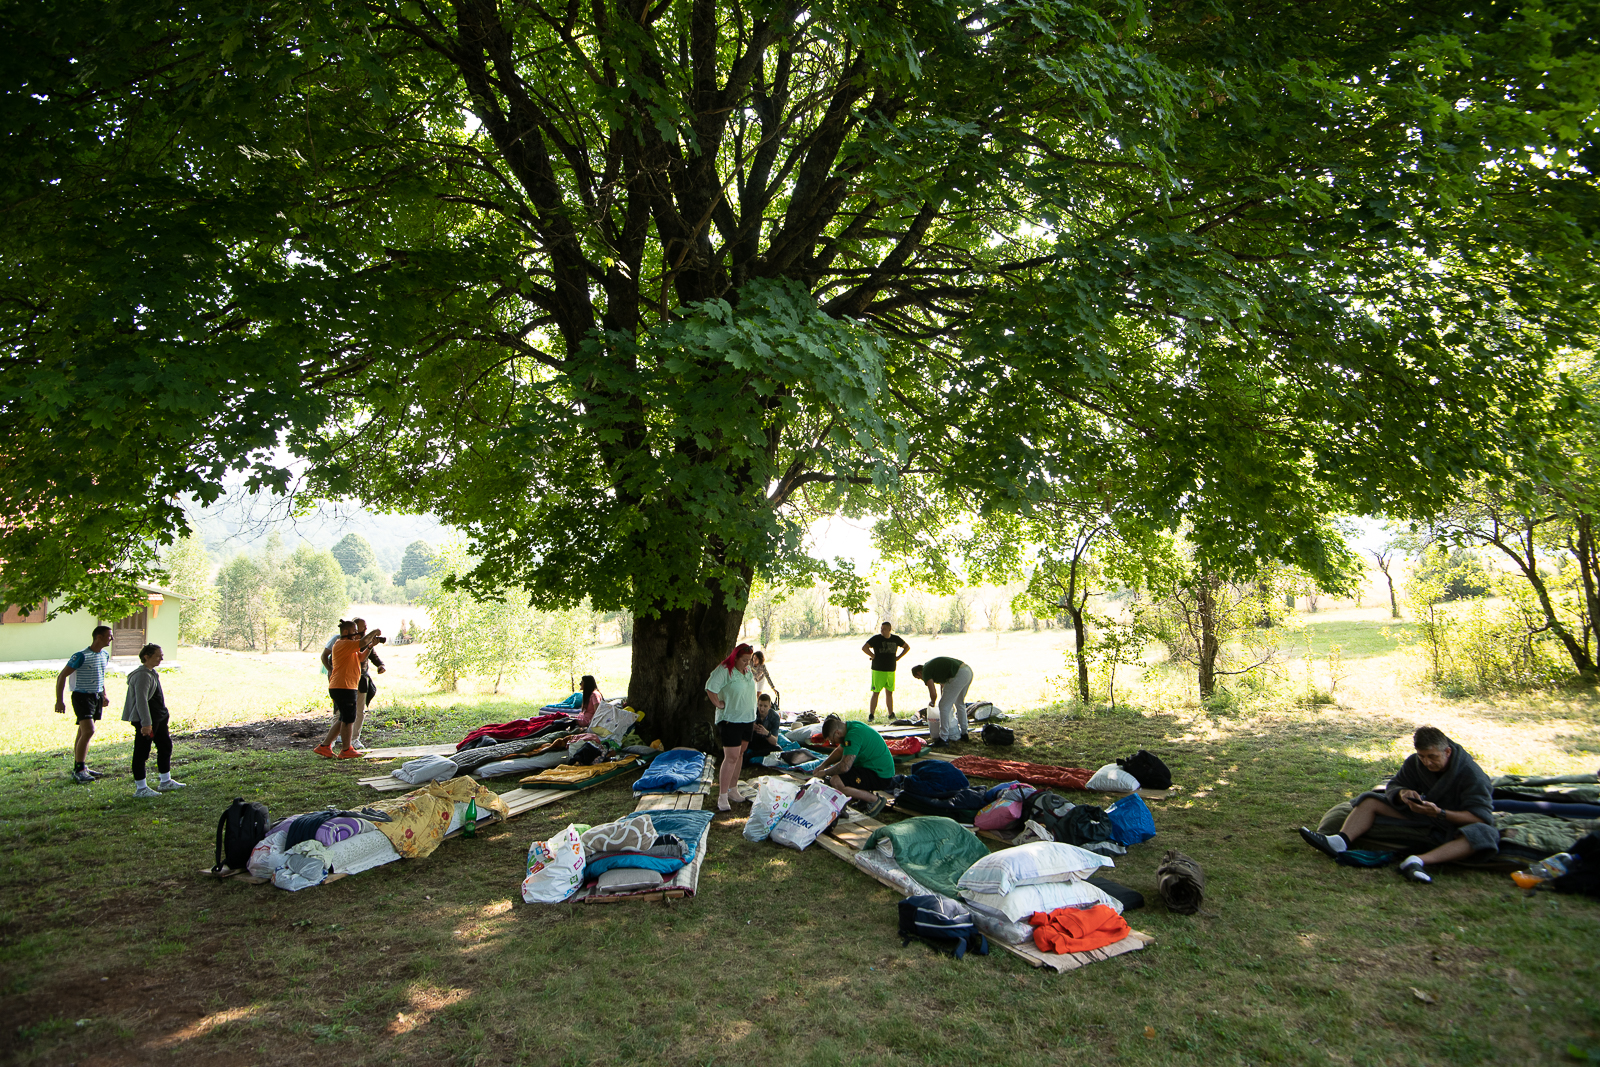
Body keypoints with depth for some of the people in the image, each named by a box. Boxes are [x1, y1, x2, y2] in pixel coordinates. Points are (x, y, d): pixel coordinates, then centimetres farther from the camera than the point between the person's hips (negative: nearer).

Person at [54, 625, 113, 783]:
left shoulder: (105, 655, 9)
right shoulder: (81, 656, -16)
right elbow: (61, 676, -13)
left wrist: (104, 695, 23)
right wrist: (59, 701, -15)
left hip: (97, 697, 8)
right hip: (82, 696, -7)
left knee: (83, 733, 12)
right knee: (88, 731, -16)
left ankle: (81, 767, 16)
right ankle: (78, 770, -9)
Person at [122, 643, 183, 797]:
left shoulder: (152, 673, 13)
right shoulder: (142, 675, -20)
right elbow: (141, 700, -25)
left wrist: (163, 714, 27)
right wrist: (146, 723, -28)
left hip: (158, 718, 11)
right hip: (144, 720, -11)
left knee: (165, 745, 17)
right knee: (142, 752, -2)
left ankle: (166, 781, 30)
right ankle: (140, 788, 5)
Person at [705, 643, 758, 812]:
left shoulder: (748, 671, 10)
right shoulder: (724, 670, -16)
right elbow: (710, 688, -22)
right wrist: (719, 704, -17)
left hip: (748, 719, 8)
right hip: (730, 720, -8)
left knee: (740, 754, 14)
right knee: (731, 757, -12)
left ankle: (733, 789, 26)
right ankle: (722, 797, -8)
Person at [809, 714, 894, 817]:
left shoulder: (853, 735, -24)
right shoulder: (851, 725, 6)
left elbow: (844, 766, -29)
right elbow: (840, 751, 22)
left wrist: (825, 772, -12)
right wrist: (823, 765, 12)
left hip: (880, 776, -11)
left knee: (835, 782, -25)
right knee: (834, 769, 19)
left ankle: (875, 800, -10)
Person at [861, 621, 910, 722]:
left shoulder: (895, 639, 7)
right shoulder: (876, 638, -5)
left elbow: (907, 647, 20)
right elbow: (864, 647, -11)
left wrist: (898, 657, 10)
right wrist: (873, 656, -12)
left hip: (891, 671, 4)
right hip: (878, 670, -4)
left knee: (889, 693, 10)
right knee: (875, 693, -4)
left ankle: (891, 714, 18)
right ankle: (871, 715, 0)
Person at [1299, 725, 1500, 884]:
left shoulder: (1471, 774, -22)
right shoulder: (1415, 762, -7)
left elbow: (1481, 816, -28)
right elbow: (1392, 786, 1)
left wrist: (1439, 813, -40)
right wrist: (1402, 793, -24)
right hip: (1421, 818, 5)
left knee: (1484, 834, -38)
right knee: (1370, 801, -7)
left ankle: (1419, 860, -55)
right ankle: (1339, 842, -33)